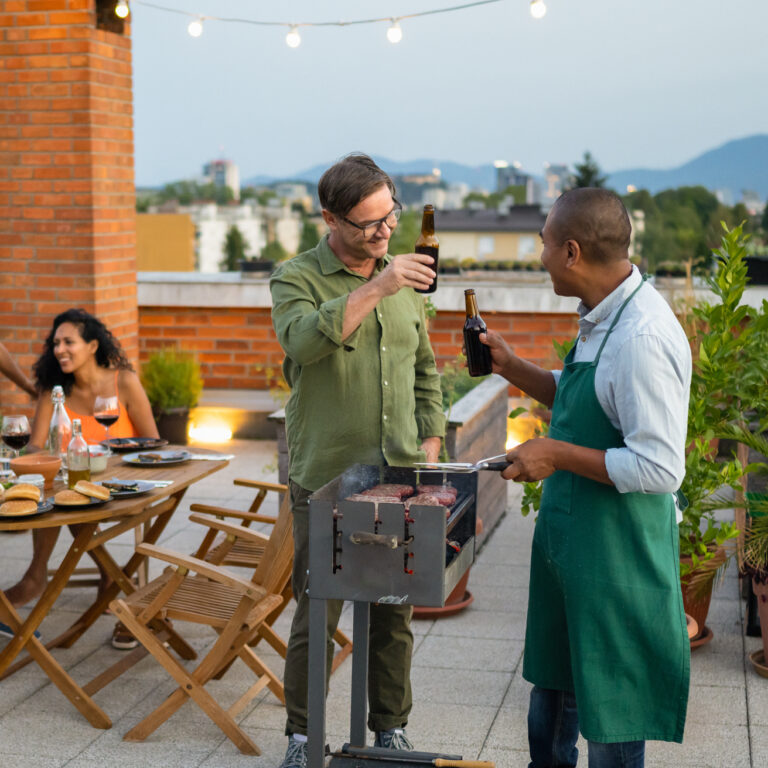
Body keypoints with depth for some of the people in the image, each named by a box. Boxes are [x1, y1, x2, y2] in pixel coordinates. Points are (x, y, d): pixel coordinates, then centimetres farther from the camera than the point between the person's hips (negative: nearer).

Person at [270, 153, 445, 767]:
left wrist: (430, 448, 11)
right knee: (316, 614, 2)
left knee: (395, 613, 11)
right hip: (326, 480, -4)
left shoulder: (405, 280, 11)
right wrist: (375, 288, -29)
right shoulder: (297, 279, -4)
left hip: (400, 478, 4)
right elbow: (306, 340, -27)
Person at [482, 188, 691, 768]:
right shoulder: (603, 318, 4)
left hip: (616, 552, -10)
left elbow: (660, 470, -28)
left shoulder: (642, 339, -26)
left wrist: (558, 454, -22)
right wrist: (511, 367, 10)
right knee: (554, 681, 26)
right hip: (569, 536, 10)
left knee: (610, 718, 8)